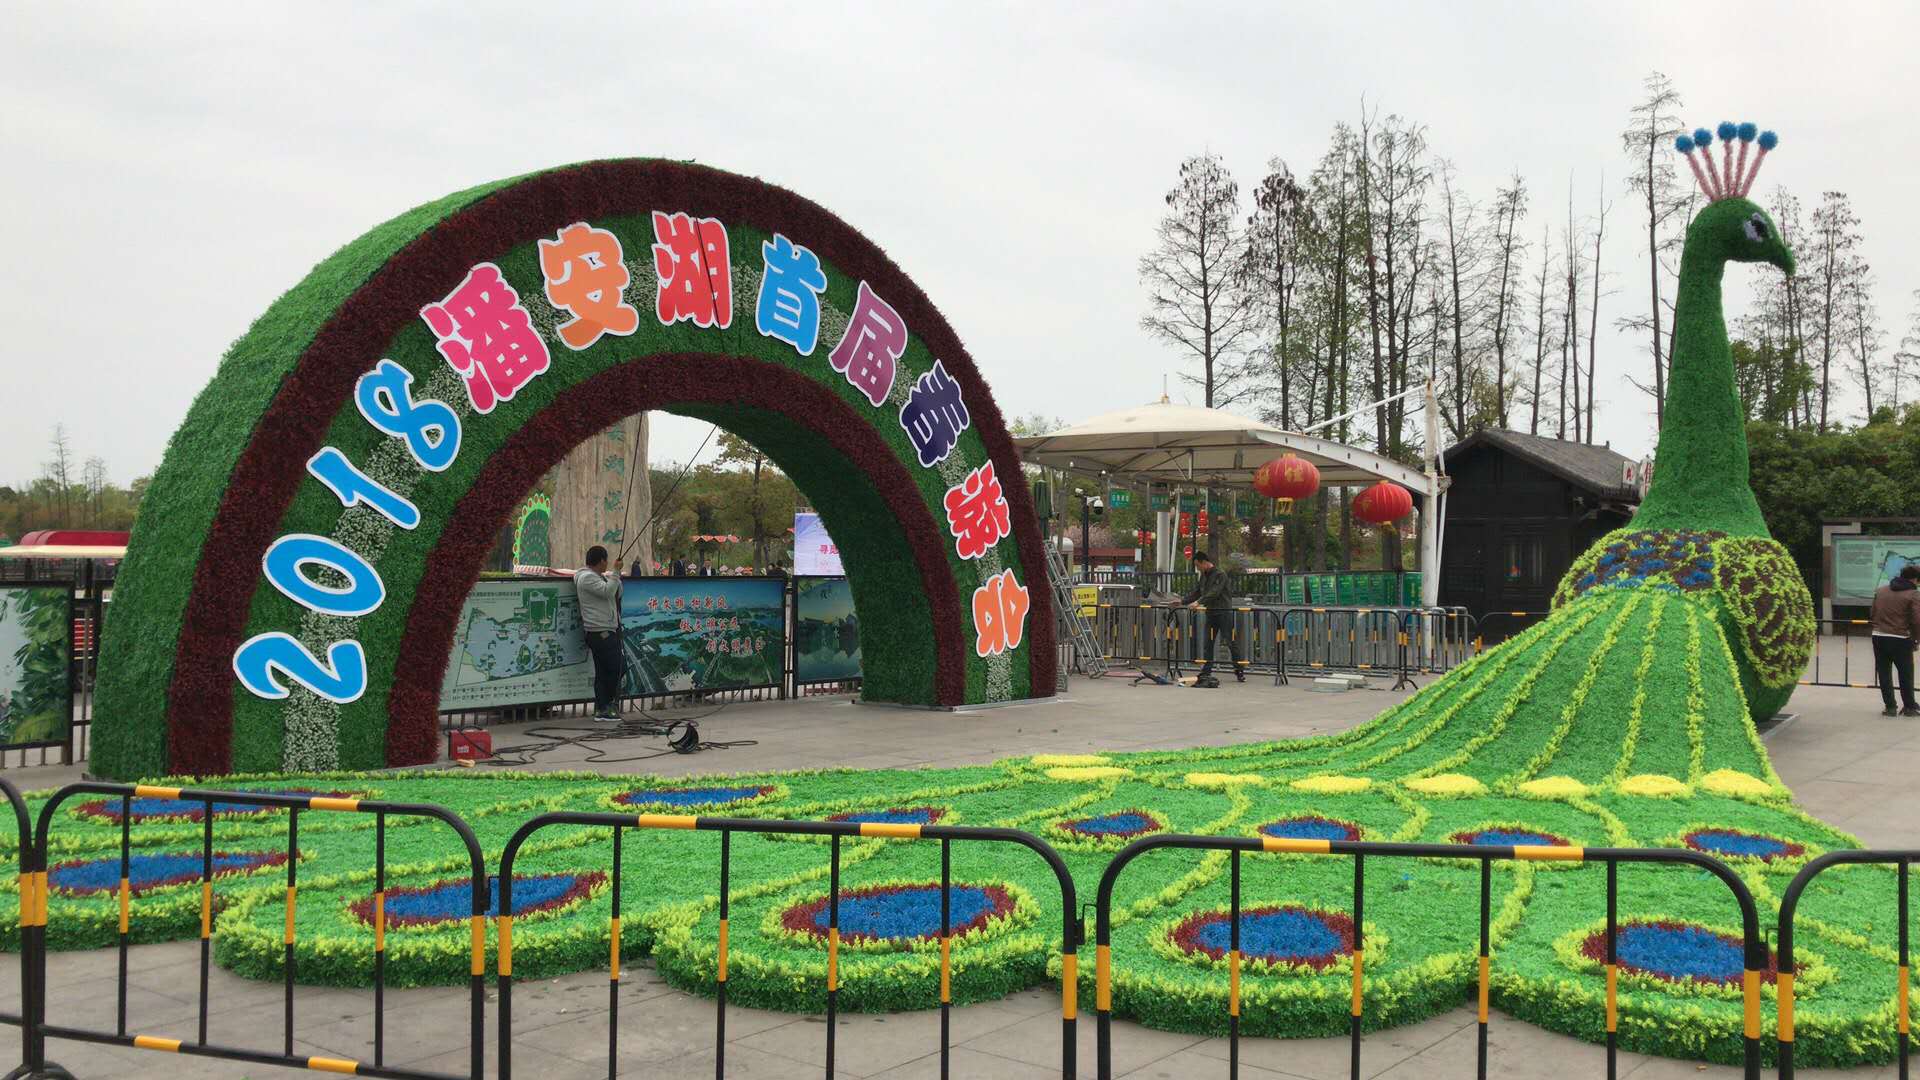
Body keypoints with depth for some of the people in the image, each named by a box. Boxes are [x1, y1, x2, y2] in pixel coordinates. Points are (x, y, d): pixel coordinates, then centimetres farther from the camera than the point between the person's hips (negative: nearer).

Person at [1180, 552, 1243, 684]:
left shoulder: (1220, 574, -12)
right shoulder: (1204, 576, 13)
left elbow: (1214, 593, -23)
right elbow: (1196, 592, 17)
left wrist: (1199, 602, -31)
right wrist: (1182, 601, 6)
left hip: (1224, 612, -8)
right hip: (1211, 613, 8)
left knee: (1231, 643, -4)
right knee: (1208, 643, 5)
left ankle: (1239, 672, 1)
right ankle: (1206, 671, 8)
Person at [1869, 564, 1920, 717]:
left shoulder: (1880, 590, 8)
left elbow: (1873, 614, 13)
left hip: (1879, 637, 4)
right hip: (1901, 639, -4)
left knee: (1884, 673, 10)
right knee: (1906, 674, 11)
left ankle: (1889, 706, 13)